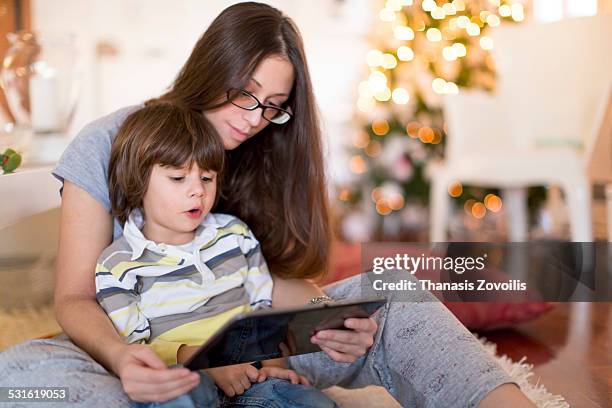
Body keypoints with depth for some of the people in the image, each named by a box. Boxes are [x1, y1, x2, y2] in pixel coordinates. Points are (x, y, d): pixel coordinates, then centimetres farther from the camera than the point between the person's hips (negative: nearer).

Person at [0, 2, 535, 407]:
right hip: (150, 363, -2)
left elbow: (276, 278, 1)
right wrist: (120, 355, -30)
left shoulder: (264, 157, 7)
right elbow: (75, 299, -8)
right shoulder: (107, 145, -5)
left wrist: (330, 322, -22)